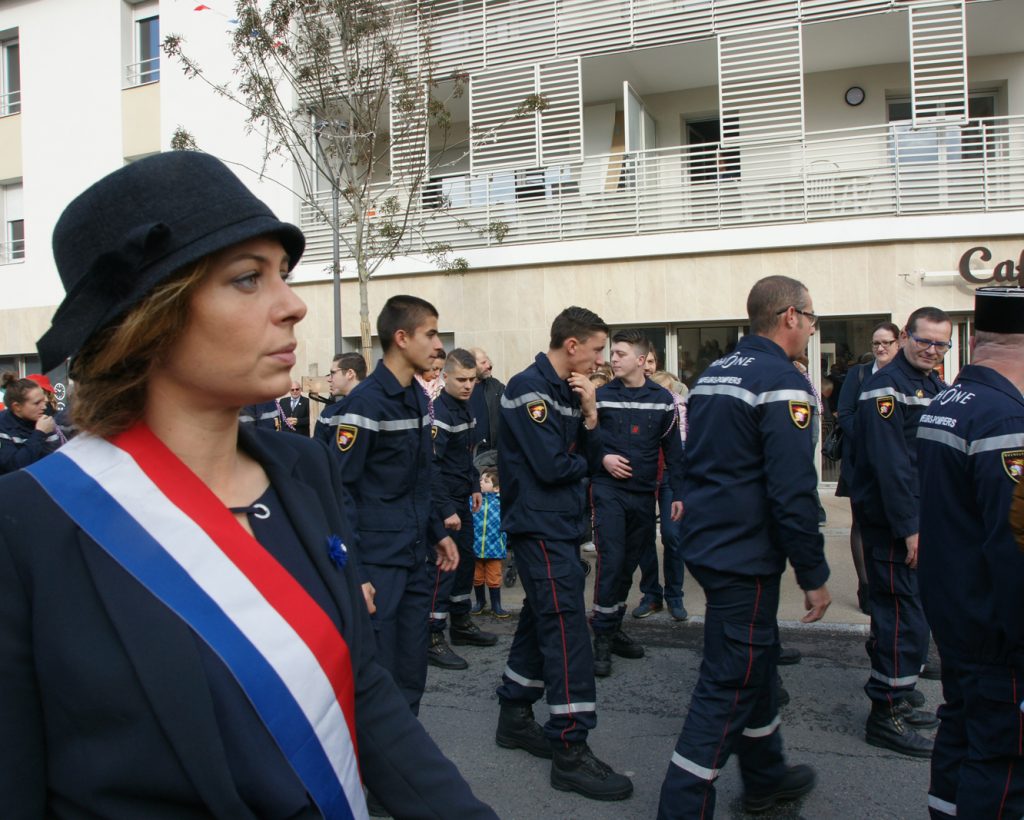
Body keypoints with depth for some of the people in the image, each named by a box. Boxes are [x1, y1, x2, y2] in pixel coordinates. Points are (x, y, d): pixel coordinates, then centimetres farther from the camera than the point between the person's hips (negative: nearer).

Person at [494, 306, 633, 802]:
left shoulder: (567, 391, 13)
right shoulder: (529, 388, -15)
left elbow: (592, 457, 9)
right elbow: (551, 466, -21)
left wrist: (589, 412, -6)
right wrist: (581, 462, -1)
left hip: (560, 526, 10)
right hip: (539, 528, -10)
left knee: (541, 622, 16)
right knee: (566, 630, -9)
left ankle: (515, 718, 30)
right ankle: (570, 751, -2)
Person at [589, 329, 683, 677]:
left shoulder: (662, 399, 3)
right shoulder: (601, 396, -1)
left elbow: (673, 449, 5)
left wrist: (678, 493, 2)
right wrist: (602, 458, -13)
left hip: (644, 493, 3)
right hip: (609, 491, -3)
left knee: (629, 563, 11)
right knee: (611, 560, -10)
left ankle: (615, 627, 26)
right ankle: (602, 638, 0)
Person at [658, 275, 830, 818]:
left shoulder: (712, 373, 12)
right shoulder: (782, 382, -16)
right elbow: (793, 492, -20)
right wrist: (813, 576, -13)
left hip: (707, 543, 10)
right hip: (746, 557, -10)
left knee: (756, 660, 23)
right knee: (728, 684, -1)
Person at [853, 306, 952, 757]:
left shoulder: (933, 387, 16)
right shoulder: (887, 387, -15)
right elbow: (890, 462, -22)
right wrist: (909, 527, -23)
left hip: (920, 518, 10)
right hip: (891, 521, -10)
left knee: (906, 613, 17)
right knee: (904, 618, -6)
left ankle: (896, 700, 30)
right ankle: (884, 715, 5)